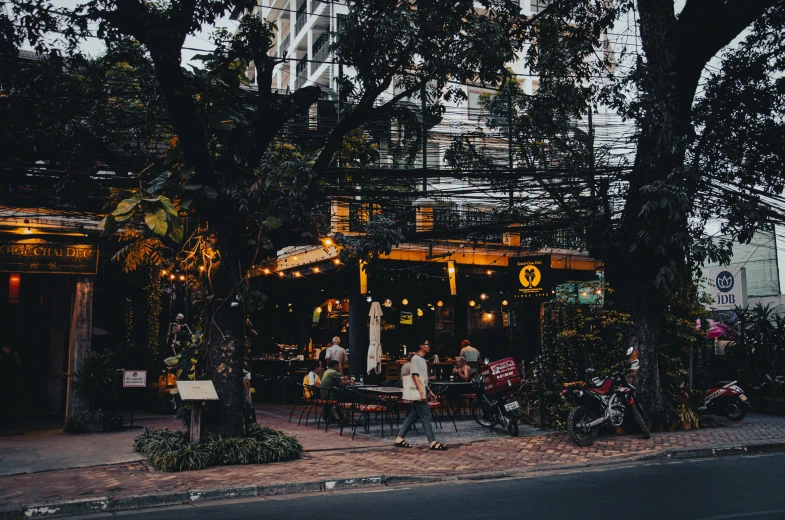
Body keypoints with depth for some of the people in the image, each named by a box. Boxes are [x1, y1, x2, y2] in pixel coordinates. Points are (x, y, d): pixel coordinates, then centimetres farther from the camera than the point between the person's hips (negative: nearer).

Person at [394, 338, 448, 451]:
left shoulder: (422, 359, 18)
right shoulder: (416, 358, -11)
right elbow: (415, 376, -19)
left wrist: (429, 391, 22)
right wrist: (422, 392, -23)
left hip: (422, 393, 10)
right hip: (418, 394, -10)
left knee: (412, 416, 11)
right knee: (426, 417, -7)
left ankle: (400, 439, 15)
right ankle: (433, 443, -5)